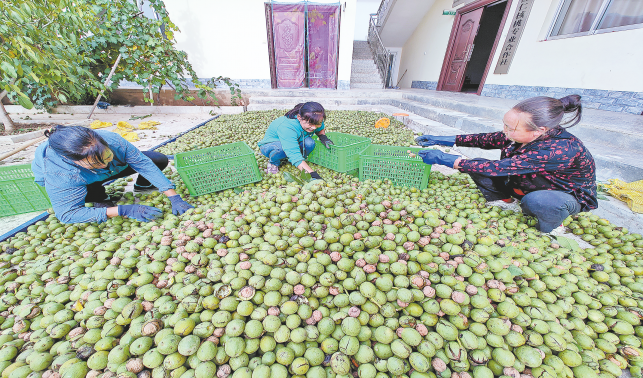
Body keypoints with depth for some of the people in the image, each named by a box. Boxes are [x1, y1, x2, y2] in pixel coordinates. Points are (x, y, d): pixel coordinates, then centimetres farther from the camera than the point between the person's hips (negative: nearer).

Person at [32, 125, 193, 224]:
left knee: (160, 160, -11)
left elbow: (144, 164, -34)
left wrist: (174, 198, -41)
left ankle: (142, 186, 17)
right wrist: (123, 210, -51)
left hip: (113, 168, 3)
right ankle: (101, 199, -1)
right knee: (94, 191, -38)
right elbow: (67, 214, -36)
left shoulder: (112, 140, -38)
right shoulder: (58, 175, -40)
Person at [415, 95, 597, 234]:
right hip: (525, 186, 5)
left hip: (569, 196, -5)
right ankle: (505, 202, 6)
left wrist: (447, 160, -39)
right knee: (476, 165, -13)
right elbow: (486, 139, -7)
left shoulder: (560, 149, -39)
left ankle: (549, 230, -6)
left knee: (535, 201, -42)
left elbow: (497, 168, -42)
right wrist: (442, 140, -13)